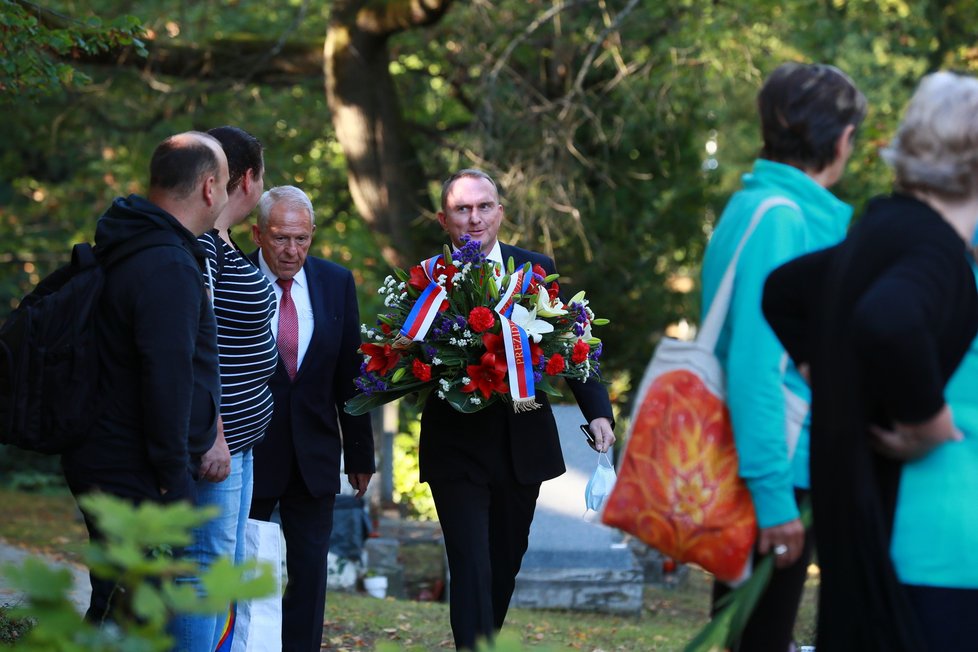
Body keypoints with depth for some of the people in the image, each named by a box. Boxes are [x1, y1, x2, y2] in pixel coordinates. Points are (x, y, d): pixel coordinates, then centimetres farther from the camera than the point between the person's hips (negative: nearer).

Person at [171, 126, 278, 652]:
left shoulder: (218, 242, 15)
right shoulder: (198, 242, -17)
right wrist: (212, 436, -24)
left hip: (235, 439, 11)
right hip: (212, 439, -11)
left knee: (227, 566, 14)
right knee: (208, 564, -8)